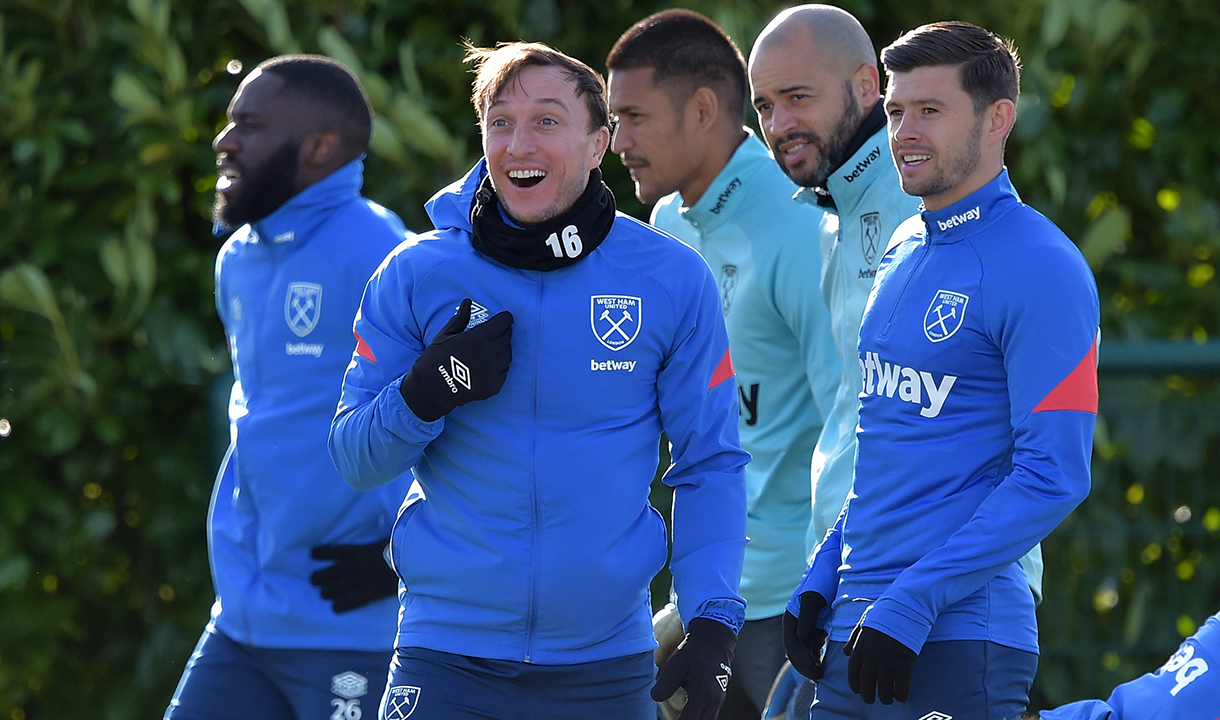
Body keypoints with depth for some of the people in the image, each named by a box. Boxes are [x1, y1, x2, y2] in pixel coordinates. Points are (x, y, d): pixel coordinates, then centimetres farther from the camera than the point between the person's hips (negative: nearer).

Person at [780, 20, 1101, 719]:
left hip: (957, 645, -8)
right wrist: (824, 577, 13)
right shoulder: (902, 250, 14)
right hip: (855, 632, 8)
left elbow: (1053, 476, -16)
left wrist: (913, 605, -19)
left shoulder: (1042, 270, -11)